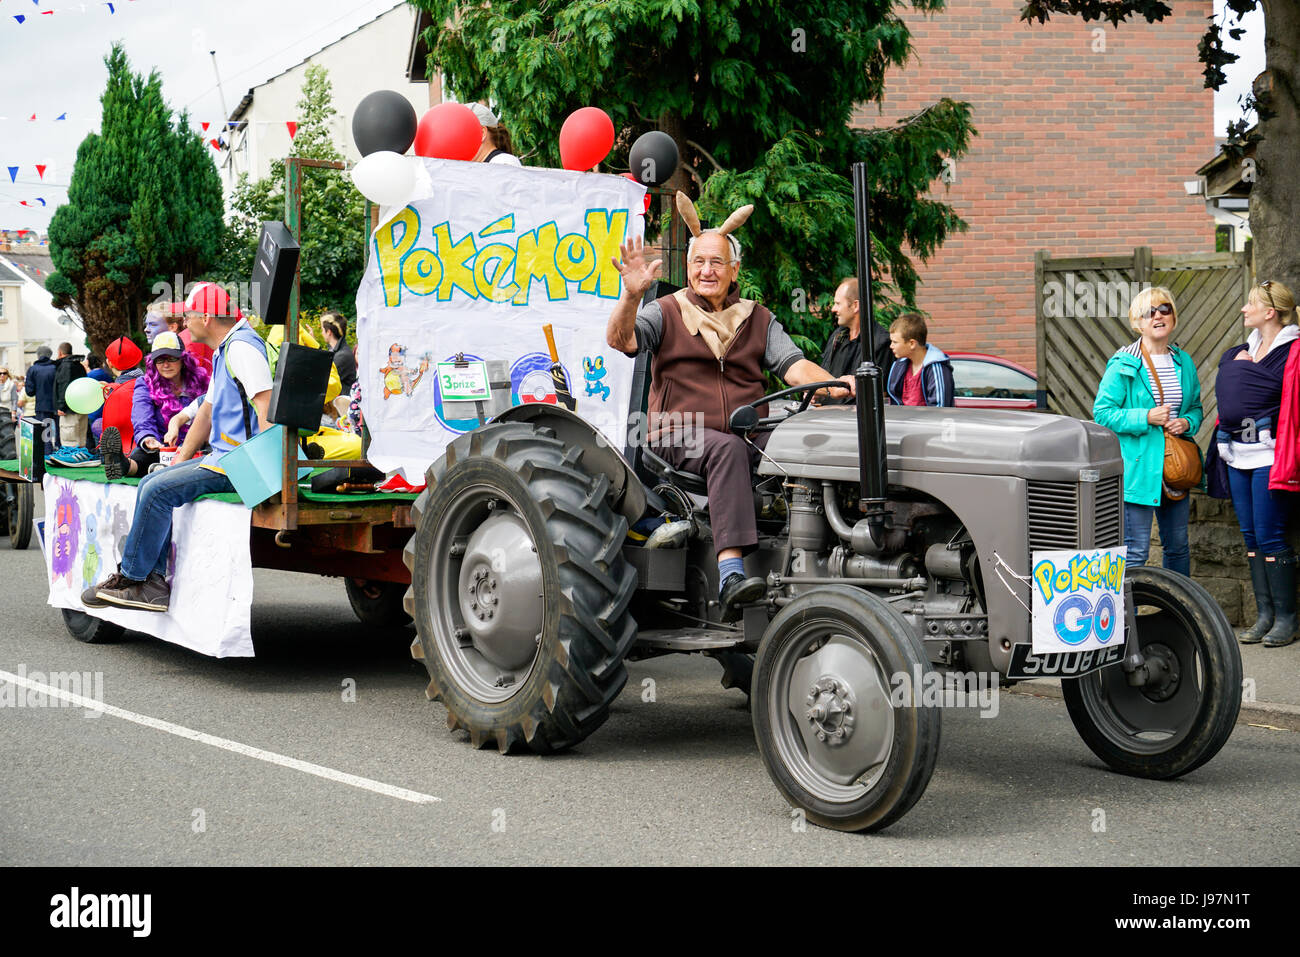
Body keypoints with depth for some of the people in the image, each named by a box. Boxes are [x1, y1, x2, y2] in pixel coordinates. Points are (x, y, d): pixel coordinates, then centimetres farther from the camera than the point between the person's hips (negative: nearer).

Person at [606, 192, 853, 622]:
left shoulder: (757, 319, 18)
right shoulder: (667, 313, 10)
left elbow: (793, 364, 5)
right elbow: (620, 340, -7)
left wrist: (833, 383, -15)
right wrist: (632, 295, -26)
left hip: (748, 435, 3)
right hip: (683, 434, -3)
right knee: (728, 450, -37)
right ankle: (730, 573, -47)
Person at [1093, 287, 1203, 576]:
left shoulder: (1184, 362, 11)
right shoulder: (1123, 365, -7)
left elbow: (1196, 407, 21)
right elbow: (1102, 413, -9)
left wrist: (1187, 422, -2)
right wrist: (1146, 417, -18)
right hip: (1138, 468, -6)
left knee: (1178, 547, 15)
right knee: (1136, 552, -6)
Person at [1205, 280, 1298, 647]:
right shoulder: (1242, 352, 15)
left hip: (1267, 455, -7)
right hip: (1237, 456, 7)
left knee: (1270, 537, -6)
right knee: (1251, 535, 9)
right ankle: (1264, 615, 15)